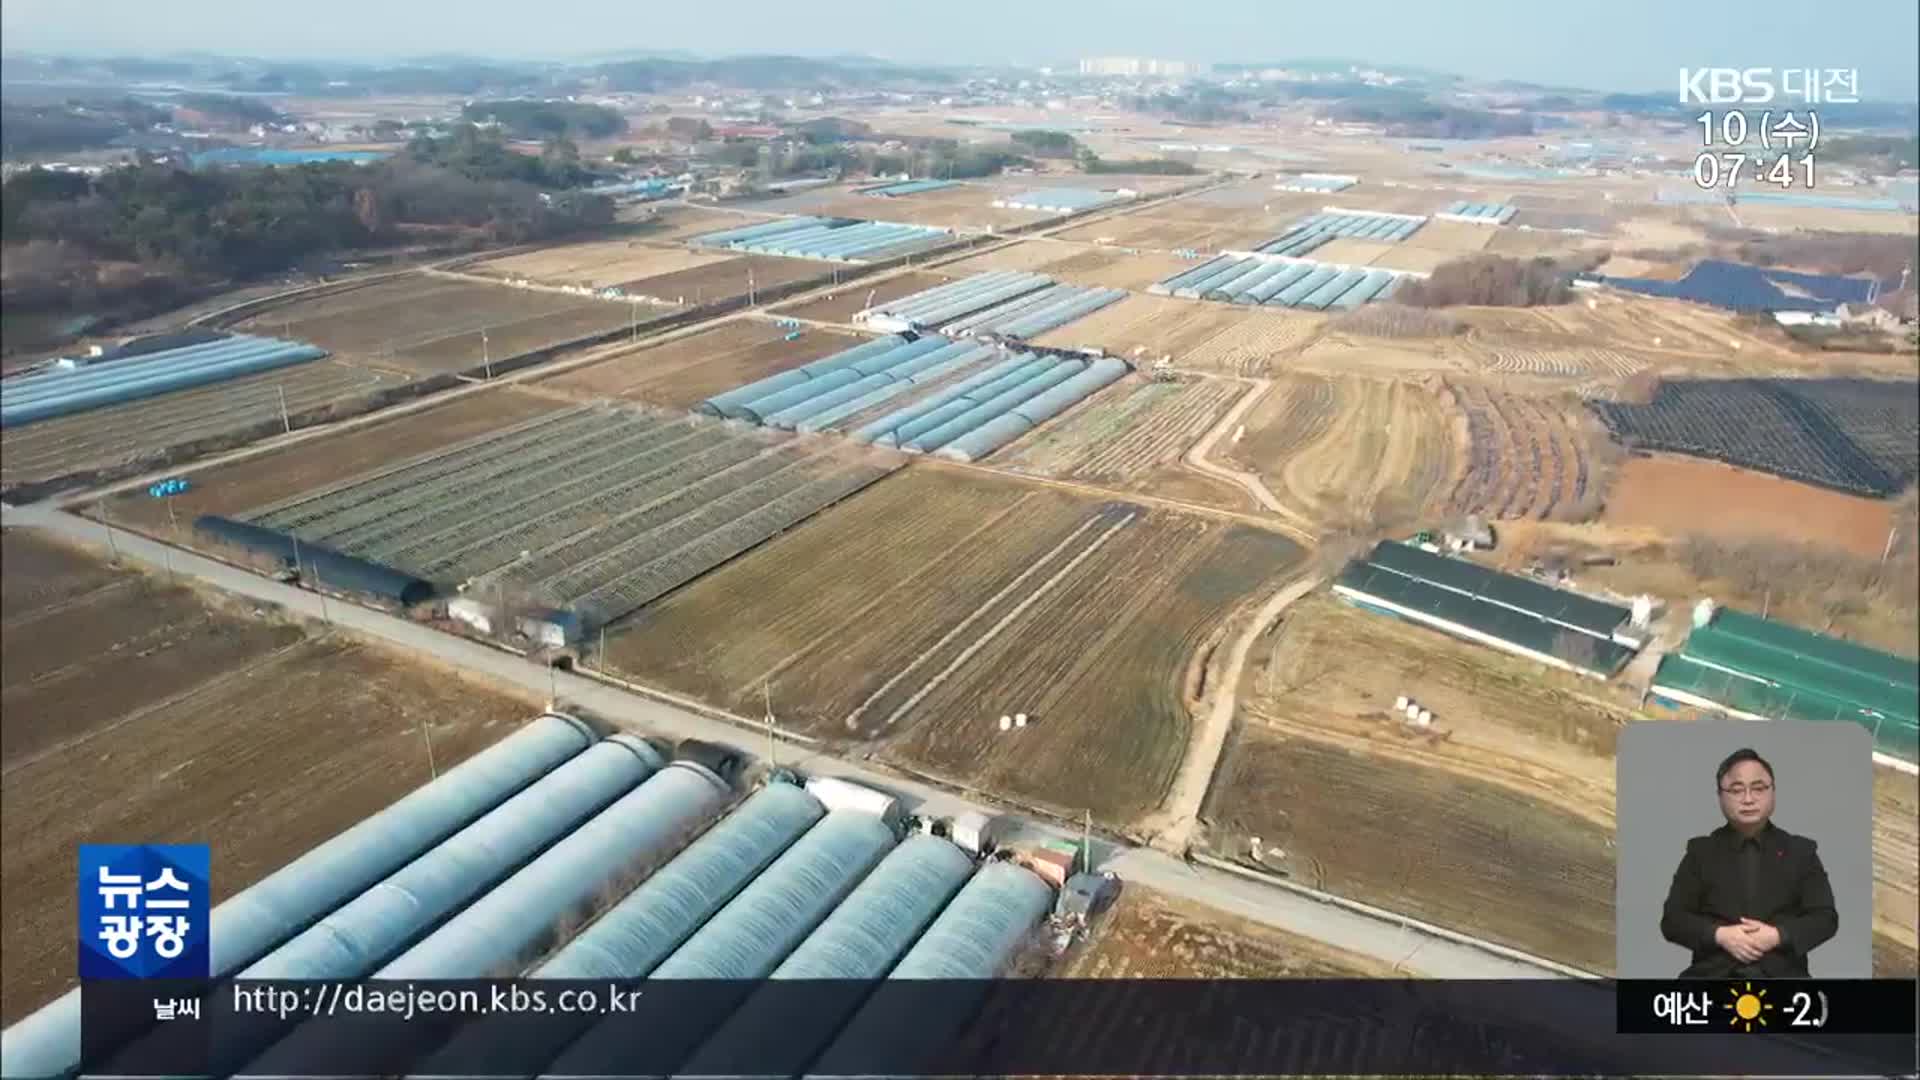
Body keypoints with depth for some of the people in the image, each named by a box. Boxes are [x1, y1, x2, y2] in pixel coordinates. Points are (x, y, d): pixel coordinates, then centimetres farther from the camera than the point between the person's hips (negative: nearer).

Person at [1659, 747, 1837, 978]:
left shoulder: (1800, 850, 15)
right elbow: (1672, 920, 6)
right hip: (1714, 972, -1)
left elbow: (1826, 918, 7)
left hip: (1780, 973, 1)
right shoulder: (1700, 851, 11)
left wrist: (1778, 936, -9)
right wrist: (1719, 935, -11)